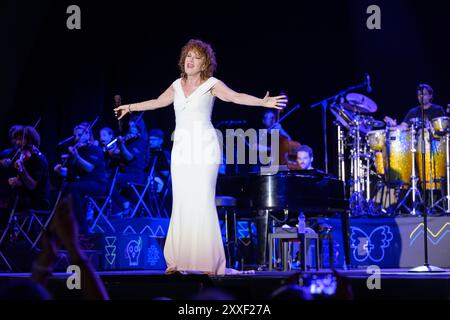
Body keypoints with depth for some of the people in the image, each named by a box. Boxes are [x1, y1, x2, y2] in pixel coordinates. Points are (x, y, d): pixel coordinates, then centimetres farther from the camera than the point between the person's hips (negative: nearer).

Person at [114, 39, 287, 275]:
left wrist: (263, 102, -32)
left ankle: (209, 262, -5)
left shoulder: (211, 84, -1)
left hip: (204, 149, -5)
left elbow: (236, 97, -16)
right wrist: (130, 107, 42)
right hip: (181, 149, 5)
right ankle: (179, 260, 7)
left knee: (202, 201, -10)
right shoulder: (177, 85, 14)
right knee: (181, 203, 3)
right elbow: (157, 102, 30)